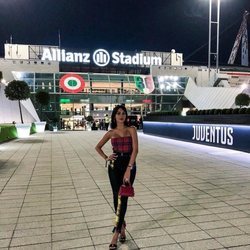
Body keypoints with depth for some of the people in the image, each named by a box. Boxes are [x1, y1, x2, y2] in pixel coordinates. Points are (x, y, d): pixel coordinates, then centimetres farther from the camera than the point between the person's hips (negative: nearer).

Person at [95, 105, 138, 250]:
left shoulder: (131, 130, -2)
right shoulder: (111, 133, 5)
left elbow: (135, 149, -13)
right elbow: (98, 147, 18)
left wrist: (128, 169, -21)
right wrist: (106, 158, 2)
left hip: (129, 165, -2)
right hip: (115, 166, 2)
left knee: (123, 198, -1)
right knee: (117, 198, 5)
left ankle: (116, 233, 7)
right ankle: (122, 226, 29)